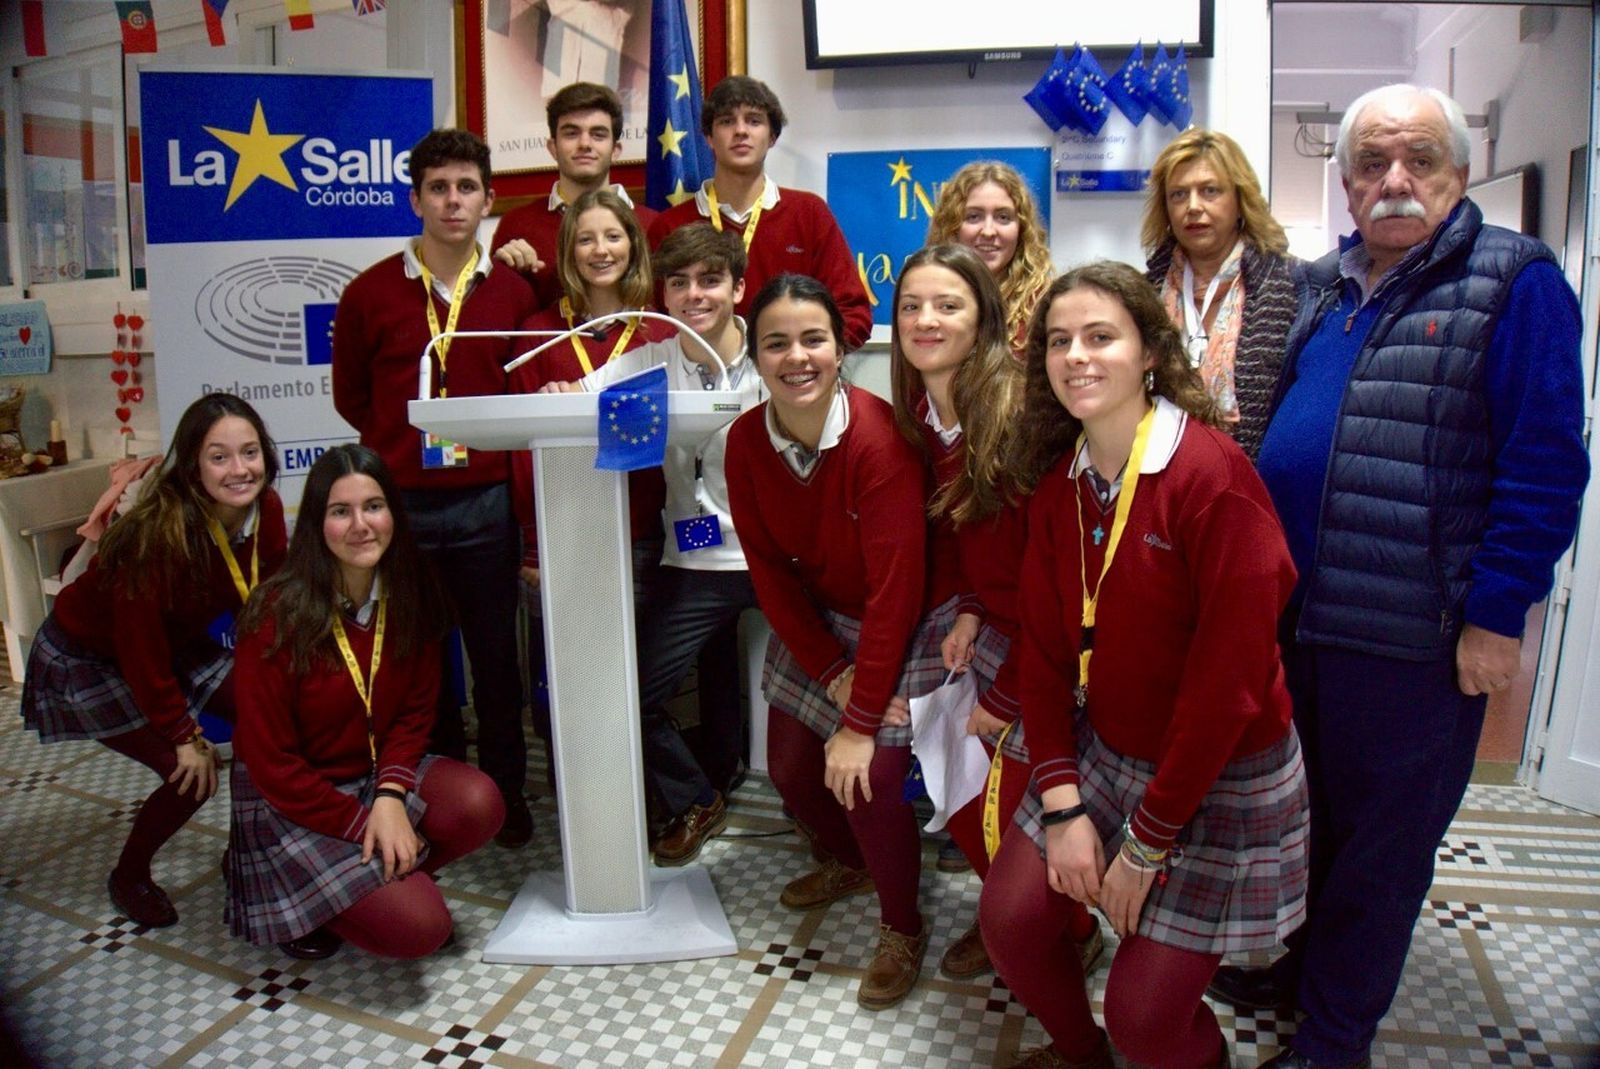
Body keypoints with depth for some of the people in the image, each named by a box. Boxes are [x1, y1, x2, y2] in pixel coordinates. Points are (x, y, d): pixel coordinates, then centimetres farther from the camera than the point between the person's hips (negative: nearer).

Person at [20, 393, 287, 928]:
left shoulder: (264, 509, -18)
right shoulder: (159, 533, -35)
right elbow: (140, 646, -27)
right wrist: (183, 734, -19)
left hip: (177, 644, 6)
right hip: (88, 659, -6)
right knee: (192, 772, -14)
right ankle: (129, 878, 15)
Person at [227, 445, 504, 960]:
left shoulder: (411, 593, -7)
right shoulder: (278, 614, -21)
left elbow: (415, 709, -1)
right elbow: (270, 760, -16)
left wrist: (391, 797, -18)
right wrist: (364, 828, -18)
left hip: (378, 776, 5)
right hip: (290, 804, -5)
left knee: (480, 804, -24)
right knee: (419, 927, -19)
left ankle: (380, 877, 3)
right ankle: (292, 898, 8)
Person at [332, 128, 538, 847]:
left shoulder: (513, 293, 4)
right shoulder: (370, 293, 1)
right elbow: (350, 396, 9)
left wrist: (486, 446, 0)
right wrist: (407, 446, 3)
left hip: (485, 502, 0)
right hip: (400, 503, 0)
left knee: (495, 656, 8)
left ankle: (505, 793, 22)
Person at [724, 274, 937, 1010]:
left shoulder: (879, 440, -28)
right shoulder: (746, 441, -12)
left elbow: (894, 592, -27)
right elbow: (768, 568, -5)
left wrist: (861, 721, -24)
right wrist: (830, 672, -11)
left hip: (902, 627, -5)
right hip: (813, 621, 5)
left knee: (869, 778, -14)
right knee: (790, 768, 8)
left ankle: (902, 928, 16)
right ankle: (848, 861, 42)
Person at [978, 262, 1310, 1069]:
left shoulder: (1211, 474, -22)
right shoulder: (1057, 483, 0)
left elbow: (1228, 676, -22)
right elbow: (1044, 649, 0)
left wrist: (1147, 843, -17)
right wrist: (1062, 806, -8)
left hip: (1222, 776, -5)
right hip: (1102, 753, 6)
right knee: (1009, 917, 0)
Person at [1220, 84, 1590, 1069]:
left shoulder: (1515, 280, -7)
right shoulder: (1320, 286, 11)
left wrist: (1497, 613, -16)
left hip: (1410, 636, -5)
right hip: (1286, 613, 6)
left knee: (1378, 838, 10)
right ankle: (1280, 963, 43)